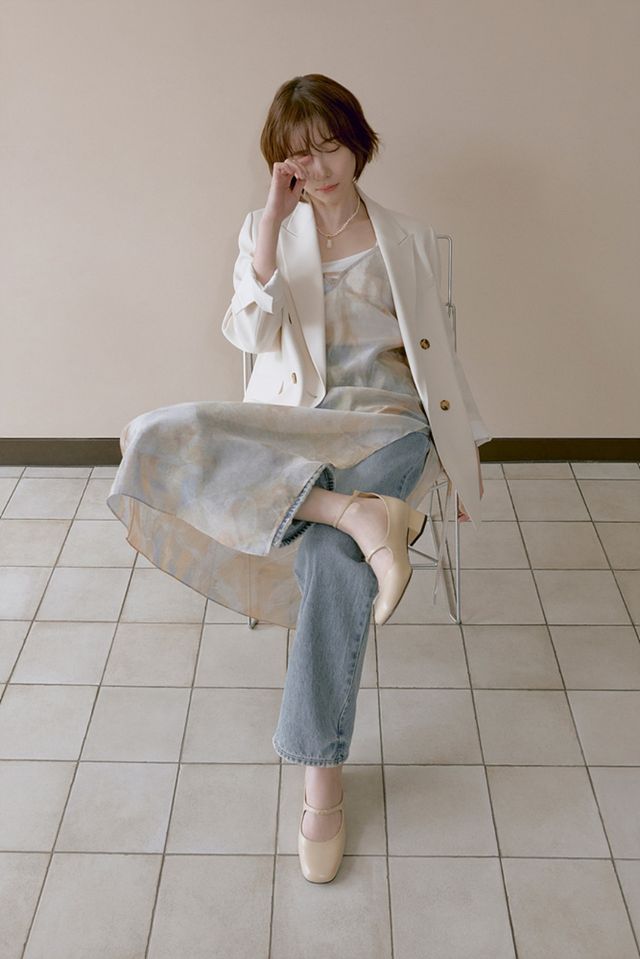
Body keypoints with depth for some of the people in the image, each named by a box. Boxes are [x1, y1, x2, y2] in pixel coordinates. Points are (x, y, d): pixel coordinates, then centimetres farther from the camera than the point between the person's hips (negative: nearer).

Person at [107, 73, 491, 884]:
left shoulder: (405, 241, 7)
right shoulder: (265, 230, 8)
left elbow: (437, 353, 12)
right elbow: (251, 332, -7)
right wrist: (272, 222, -13)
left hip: (383, 421, -1)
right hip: (286, 421, 2)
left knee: (332, 557, -32)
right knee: (157, 440, -29)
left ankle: (322, 773, -18)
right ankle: (357, 512, -35)